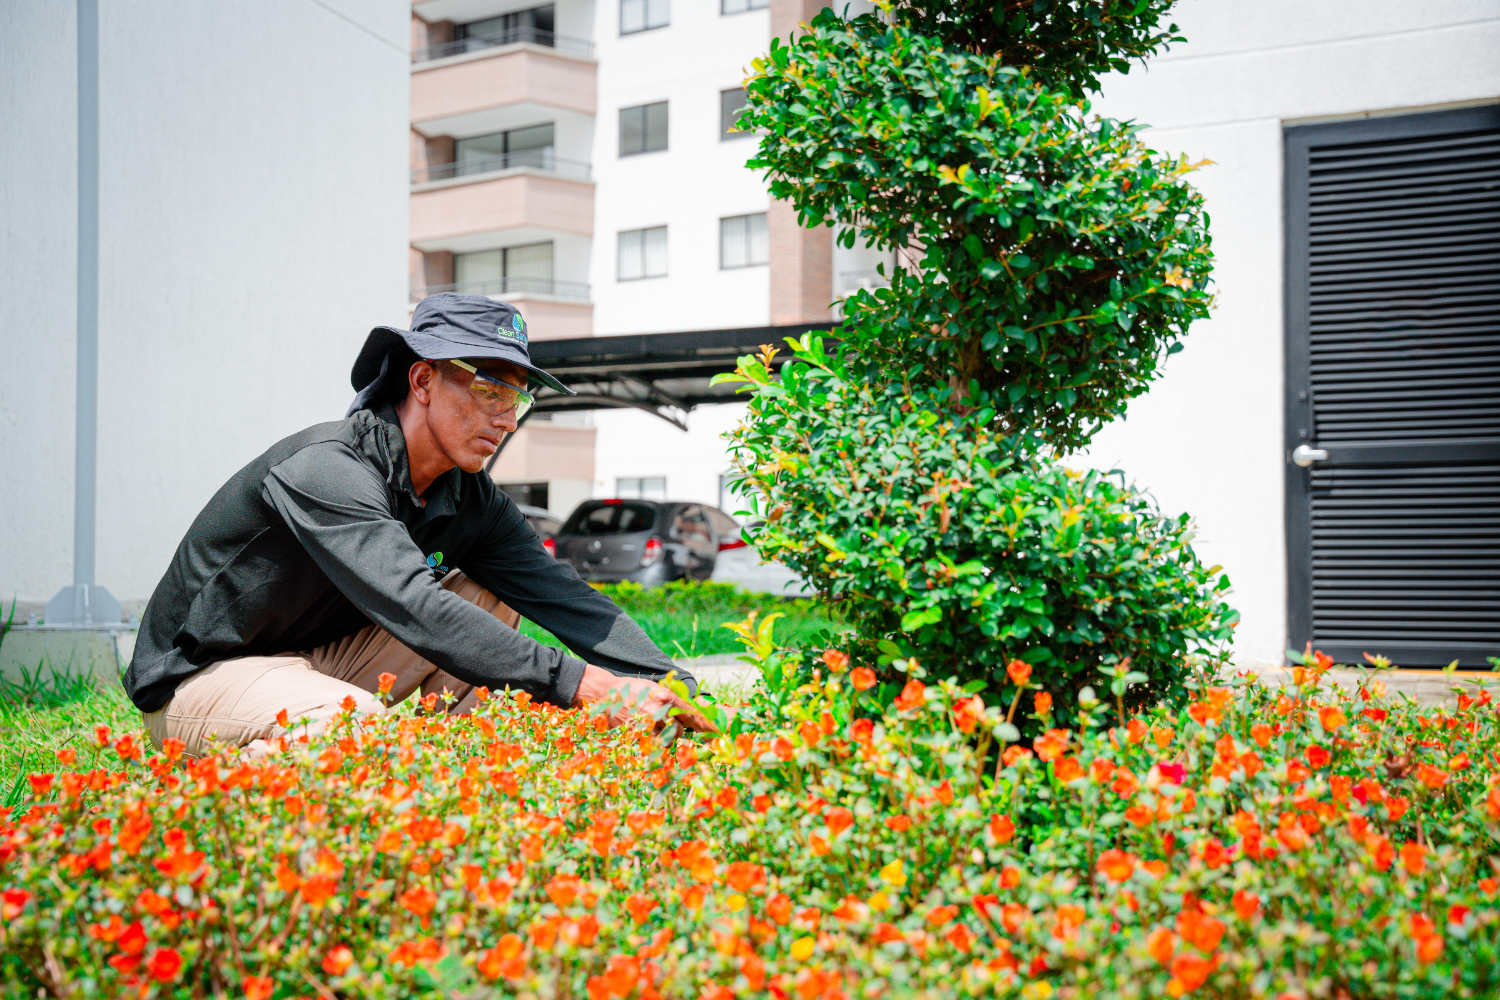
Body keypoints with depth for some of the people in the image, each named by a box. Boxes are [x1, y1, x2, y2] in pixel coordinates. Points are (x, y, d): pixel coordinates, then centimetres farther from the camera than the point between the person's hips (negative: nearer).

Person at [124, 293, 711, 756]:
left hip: (324, 660, 8)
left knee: (493, 598, -3)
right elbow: (417, 610, -40)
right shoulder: (327, 471, -28)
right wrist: (585, 684, -46)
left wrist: (676, 689, -25)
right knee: (356, 723, -37)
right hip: (200, 679, -8)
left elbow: (565, 596, -10)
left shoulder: (471, 501, -2)